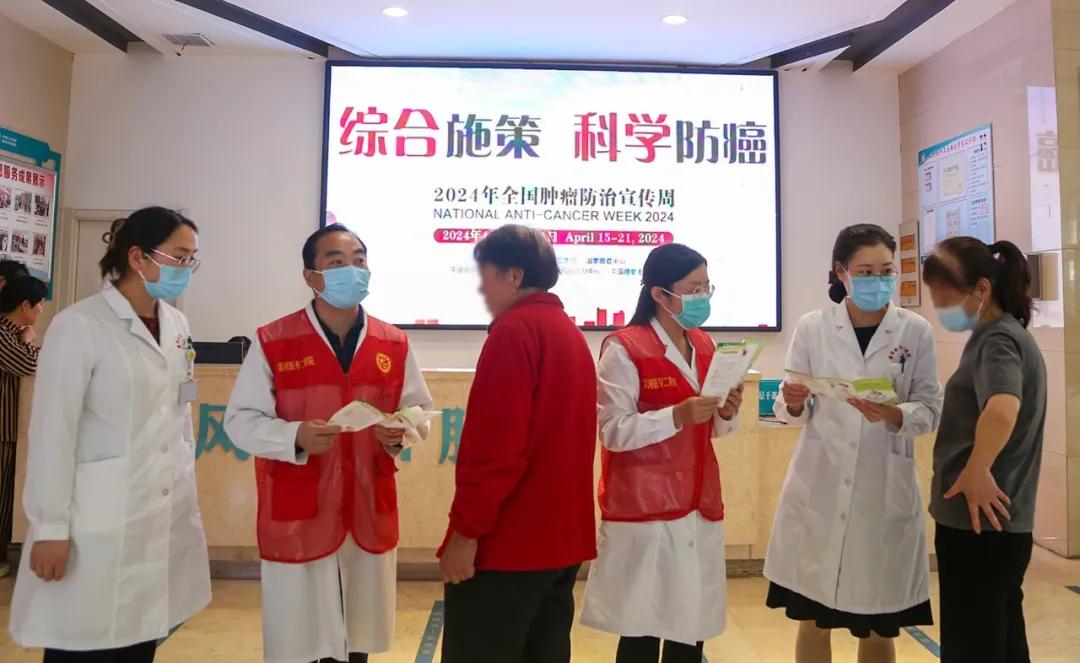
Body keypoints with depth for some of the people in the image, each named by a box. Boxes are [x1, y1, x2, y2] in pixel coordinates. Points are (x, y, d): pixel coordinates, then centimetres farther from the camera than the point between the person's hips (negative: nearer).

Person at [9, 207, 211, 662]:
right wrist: (51, 527, -9)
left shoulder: (176, 324, 6)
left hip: (167, 518, 5)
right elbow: (52, 433, -11)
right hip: (99, 525, -5)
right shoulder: (79, 325, -12)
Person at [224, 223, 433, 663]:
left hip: (370, 514, 3)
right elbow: (240, 420, -4)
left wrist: (401, 433, -13)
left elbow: (421, 411, 9)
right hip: (297, 517, -2)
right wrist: (295, 436, -22)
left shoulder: (395, 344, 3)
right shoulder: (272, 342, -6)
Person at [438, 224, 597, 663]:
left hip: (509, 539, -9)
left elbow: (495, 443, -21)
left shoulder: (514, 331, -13)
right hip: (562, 533, 9)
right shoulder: (571, 333, 15)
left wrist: (466, 529, -15)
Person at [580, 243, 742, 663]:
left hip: (699, 506, 7)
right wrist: (678, 415, -26)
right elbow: (613, 431, -16)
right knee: (642, 629, 1)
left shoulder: (703, 345, 11)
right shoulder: (623, 348, -11)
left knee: (692, 626, 12)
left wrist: (726, 412, -4)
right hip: (645, 511, -6)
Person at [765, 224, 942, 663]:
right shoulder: (812, 327, -1)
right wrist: (794, 404, -20)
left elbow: (932, 410, -1)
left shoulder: (916, 331, -1)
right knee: (813, 621, 12)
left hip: (885, 492, 0)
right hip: (819, 488, 0)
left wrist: (893, 415, -21)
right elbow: (792, 413, 2)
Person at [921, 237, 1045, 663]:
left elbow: (1002, 409, -36)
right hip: (999, 522, 9)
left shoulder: (995, 339, -16)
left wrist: (976, 472, -23)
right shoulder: (1008, 335, 13)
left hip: (978, 522, -9)